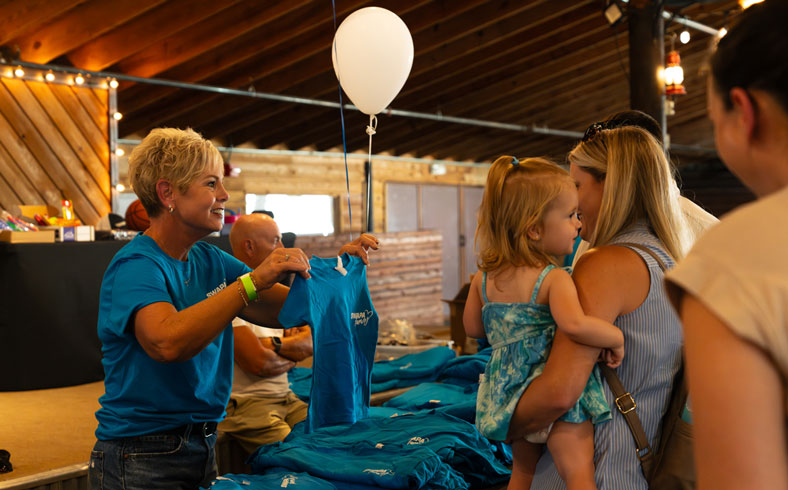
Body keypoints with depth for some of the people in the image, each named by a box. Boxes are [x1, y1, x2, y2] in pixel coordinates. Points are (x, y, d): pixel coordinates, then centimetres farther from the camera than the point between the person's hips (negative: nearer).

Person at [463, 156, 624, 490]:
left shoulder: (484, 280, 1)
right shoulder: (554, 279, -20)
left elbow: (473, 328, 14)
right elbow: (574, 324, -38)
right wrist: (616, 338, -22)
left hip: (507, 396, 7)